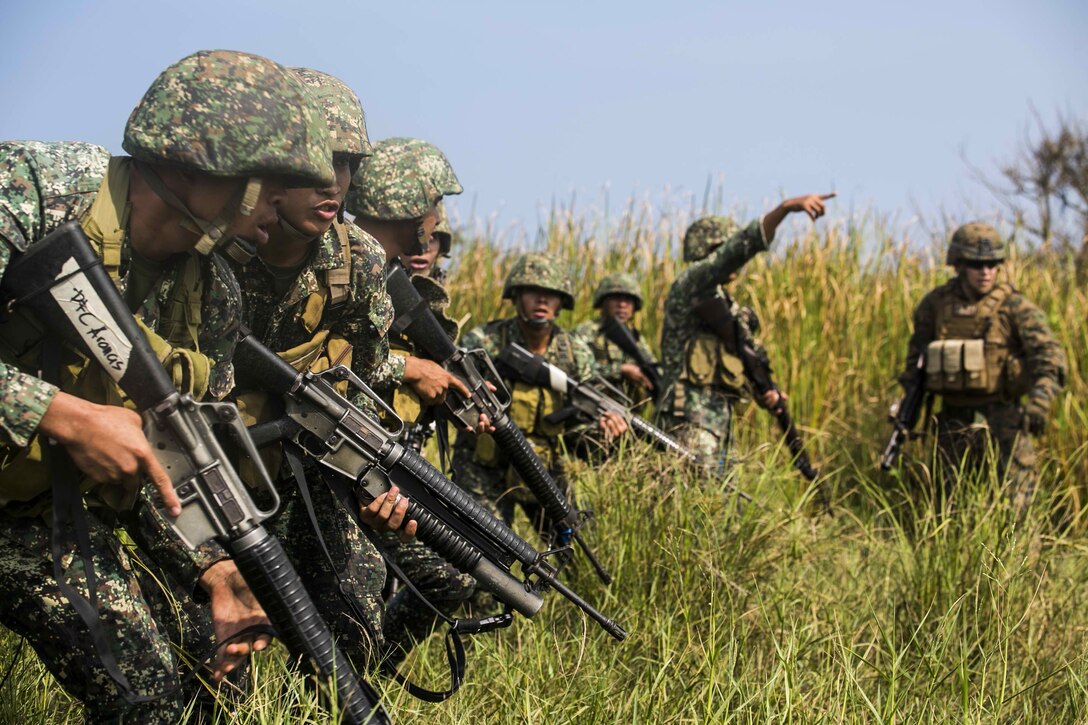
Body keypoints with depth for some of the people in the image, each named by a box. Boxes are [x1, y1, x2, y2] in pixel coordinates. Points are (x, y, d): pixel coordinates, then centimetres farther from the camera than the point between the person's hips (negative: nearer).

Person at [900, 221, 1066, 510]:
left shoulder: (1014, 306, -8)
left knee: (1015, 495, -13)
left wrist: (1040, 398, -38)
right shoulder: (935, 304, 2)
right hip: (954, 418, 3)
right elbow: (917, 357, 15)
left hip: (1002, 416, -3)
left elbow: (1048, 352, -20)